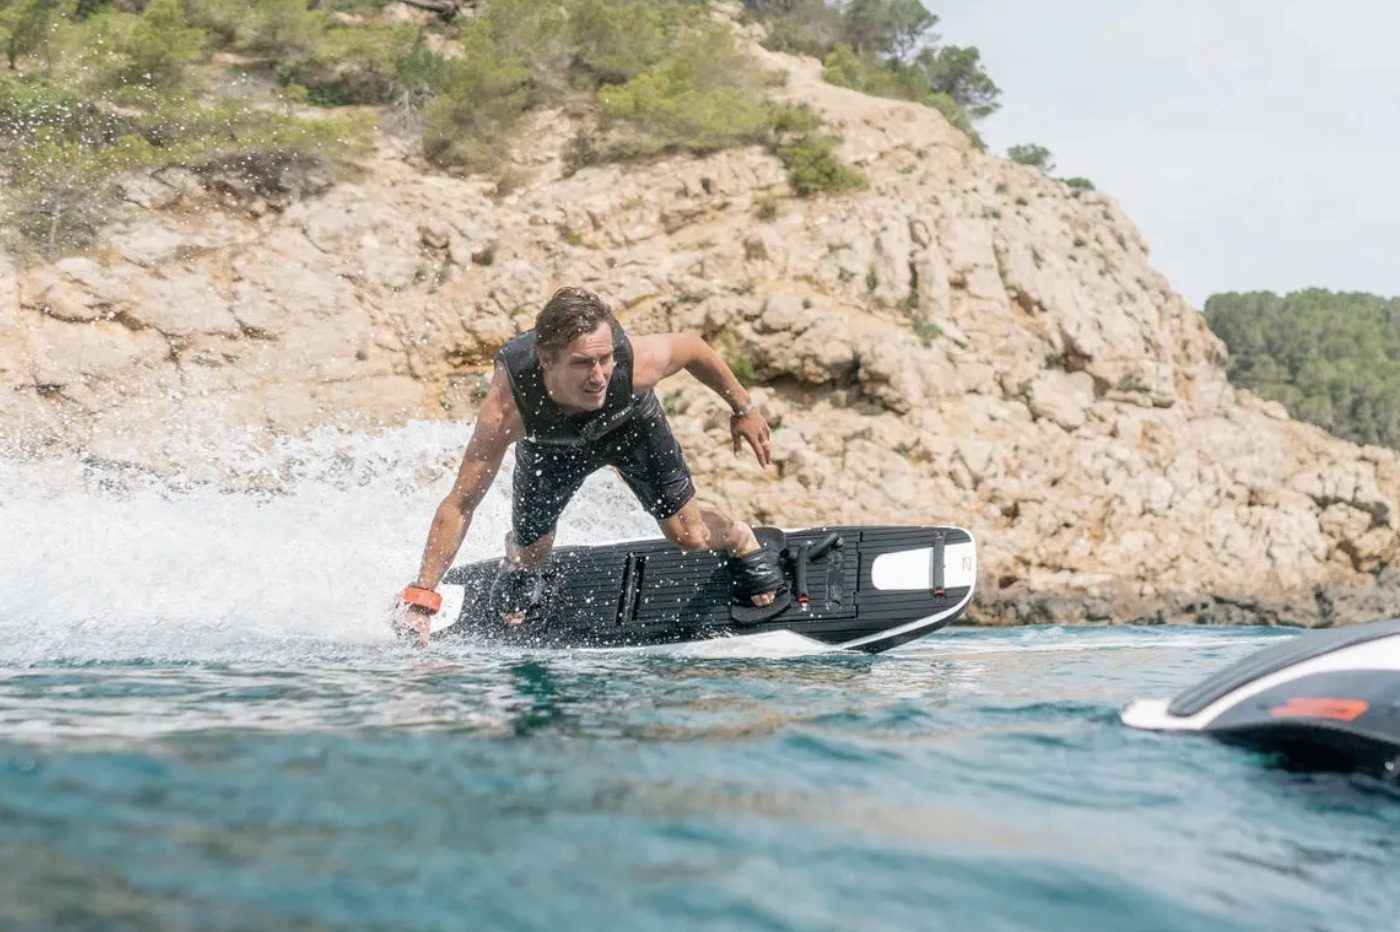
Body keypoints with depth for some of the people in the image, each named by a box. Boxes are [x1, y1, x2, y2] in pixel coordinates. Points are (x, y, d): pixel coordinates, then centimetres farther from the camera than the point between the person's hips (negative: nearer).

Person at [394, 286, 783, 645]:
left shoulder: (638, 362, -44)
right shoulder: (506, 408, -45)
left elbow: (692, 346, -19)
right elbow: (459, 504, -39)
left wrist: (743, 407, -5)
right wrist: (420, 599, -43)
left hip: (632, 424, 0)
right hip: (550, 443, 0)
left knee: (689, 537, 0)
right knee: (532, 553, 10)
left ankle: (741, 540, 38)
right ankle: (516, 559, 50)